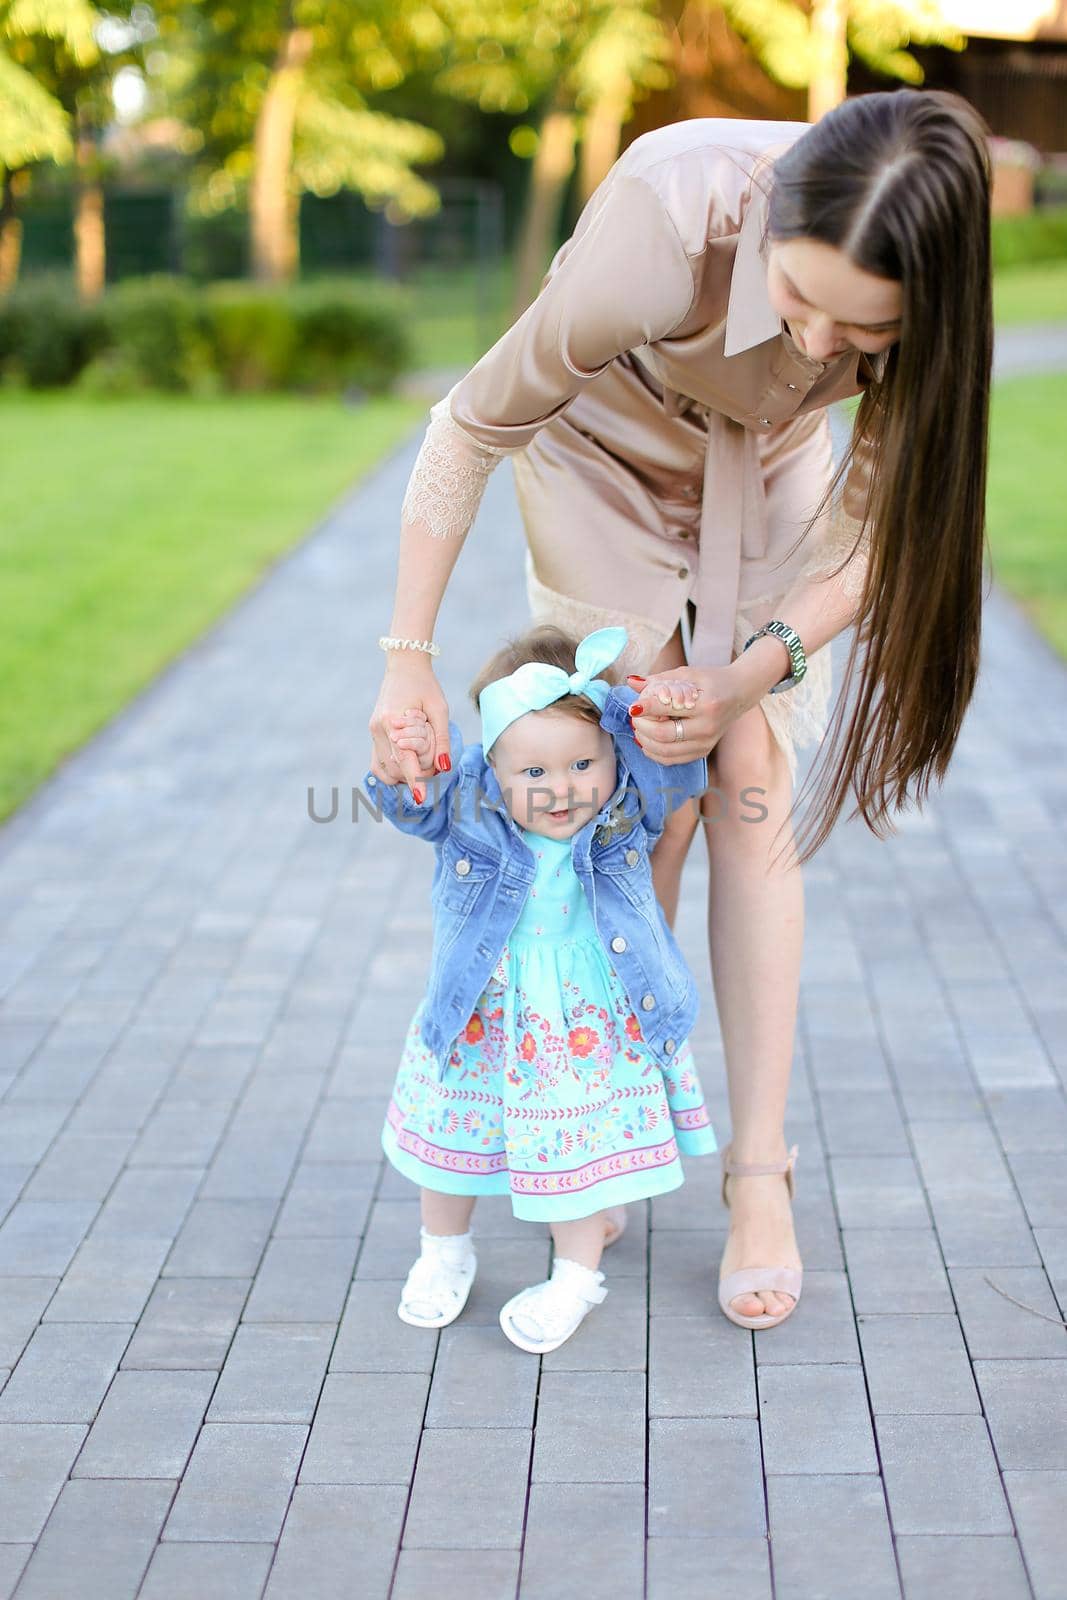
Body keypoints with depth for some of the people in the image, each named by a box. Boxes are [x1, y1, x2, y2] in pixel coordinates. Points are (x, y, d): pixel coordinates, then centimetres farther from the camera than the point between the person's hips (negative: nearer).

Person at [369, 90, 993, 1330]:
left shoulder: (921, 286, -32)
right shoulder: (668, 223, -40)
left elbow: (874, 536, -19)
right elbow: (475, 423, -26)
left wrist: (743, 682, -30)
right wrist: (407, 657, -26)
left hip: (767, 479, 2)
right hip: (612, 463, -2)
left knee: (753, 800, -6)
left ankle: (759, 1173, 2)